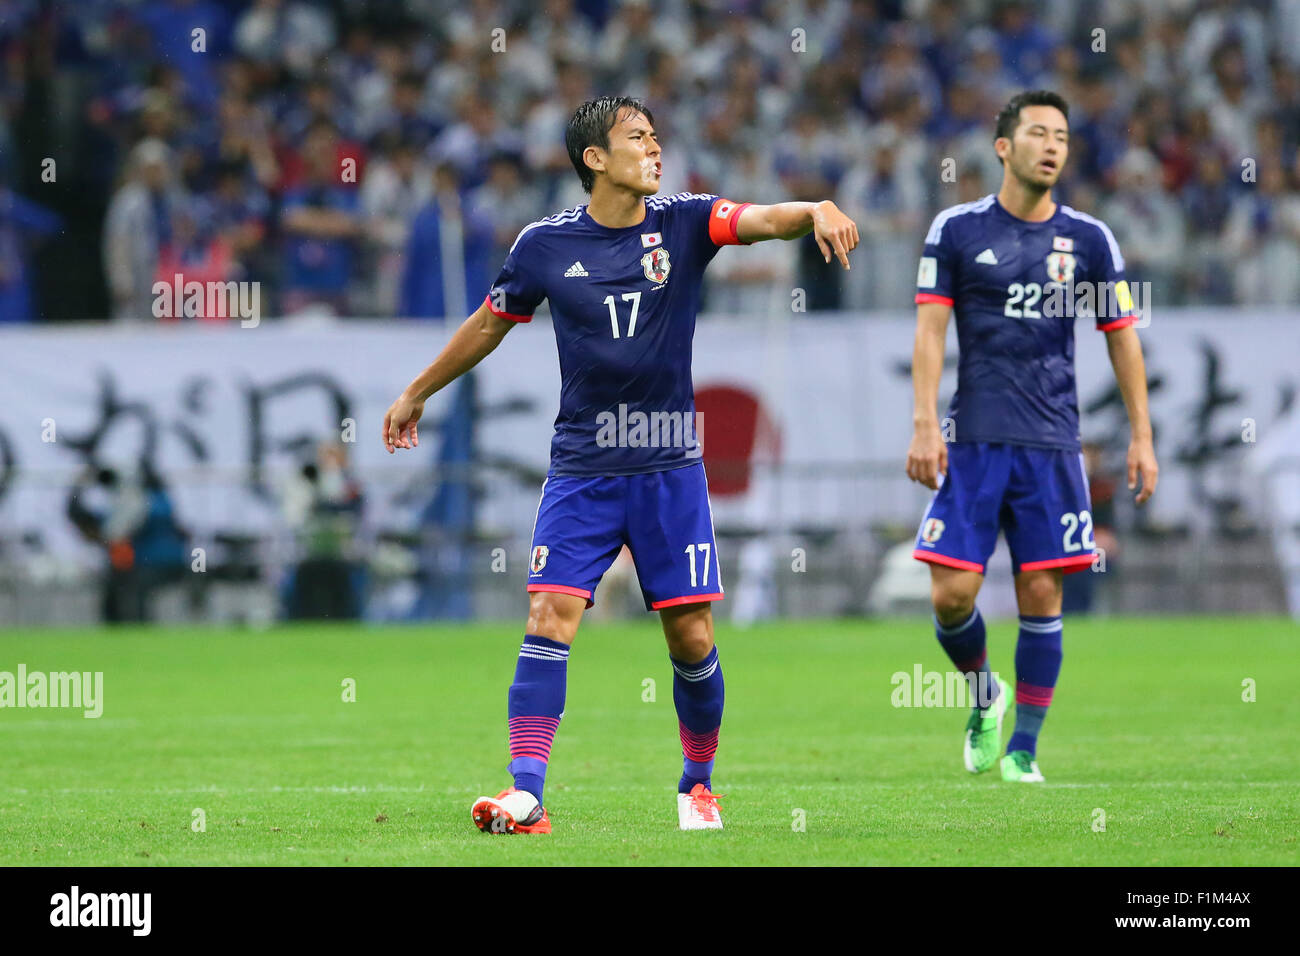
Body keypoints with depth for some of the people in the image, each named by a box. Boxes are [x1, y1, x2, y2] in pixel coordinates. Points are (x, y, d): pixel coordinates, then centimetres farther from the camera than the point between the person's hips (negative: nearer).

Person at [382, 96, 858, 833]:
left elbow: (763, 220, -20)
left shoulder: (684, 222, -2)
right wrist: (418, 393, 25)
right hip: (581, 467, 0)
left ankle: (699, 784, 22)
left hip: (670, 467, 0)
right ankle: (527, 795, -13)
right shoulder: (546, 245, -1)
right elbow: (490, 324, 15)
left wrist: (814, 212, -43)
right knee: (551, 617, -13)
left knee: (692, 635, 1)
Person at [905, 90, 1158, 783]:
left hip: (1051, 442, 1)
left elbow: (1122, 336, 11)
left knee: (1041, 596, -3)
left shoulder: (1089, 239, 6)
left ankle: (1023, 749, 8)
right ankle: (984, 695, 22)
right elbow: (930, 329, 0)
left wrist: (1141, 435, 7)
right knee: (951, 594, -8)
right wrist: (924, 423, -9)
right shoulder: (957, 229, 2)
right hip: (972, 439, -1)